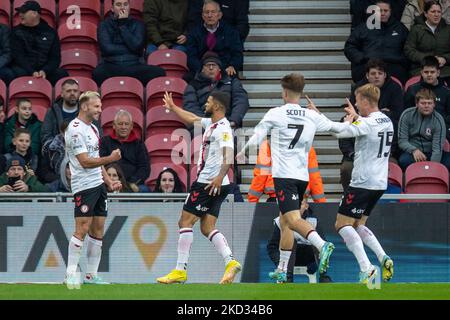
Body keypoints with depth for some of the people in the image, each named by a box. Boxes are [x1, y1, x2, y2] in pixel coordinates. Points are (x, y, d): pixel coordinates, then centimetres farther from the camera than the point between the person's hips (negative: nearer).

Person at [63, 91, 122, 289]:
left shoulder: (92, 128, 17)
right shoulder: (75, 130, -12)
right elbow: (85, 161, -18)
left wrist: (109, 182, 18)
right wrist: (110, 159, -22)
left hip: (98, 185, 9)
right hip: (84, 186, -9)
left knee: (97, 231, 7)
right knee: (82, 230, -11)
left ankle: (91, 275, 11)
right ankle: (71, 274, -6)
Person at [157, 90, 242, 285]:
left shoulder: (223, 128, -14)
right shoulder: (210, 123, 16)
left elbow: (228, 155, -27)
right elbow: (191, 119, 35)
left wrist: (220, 176, -41)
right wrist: (172, 107, 46)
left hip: (211, 183, -10)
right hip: (207, 182, 10)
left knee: (185, 222, -6)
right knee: (207, 227, 4)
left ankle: (180, 270, -6)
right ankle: (231, 262, -11)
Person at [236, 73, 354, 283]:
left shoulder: (275, 114, -3)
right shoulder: (312, 116, 7)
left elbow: (255, 139, -1)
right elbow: (337, 127, 20)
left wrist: (242, 153, 18)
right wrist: (351, 122, 42)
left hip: (283, 175, -6)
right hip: (302, 175, 6)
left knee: (293, 219, -17)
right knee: (285, 222, 15)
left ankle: (322, 245, -41)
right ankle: (282, 270, 17)